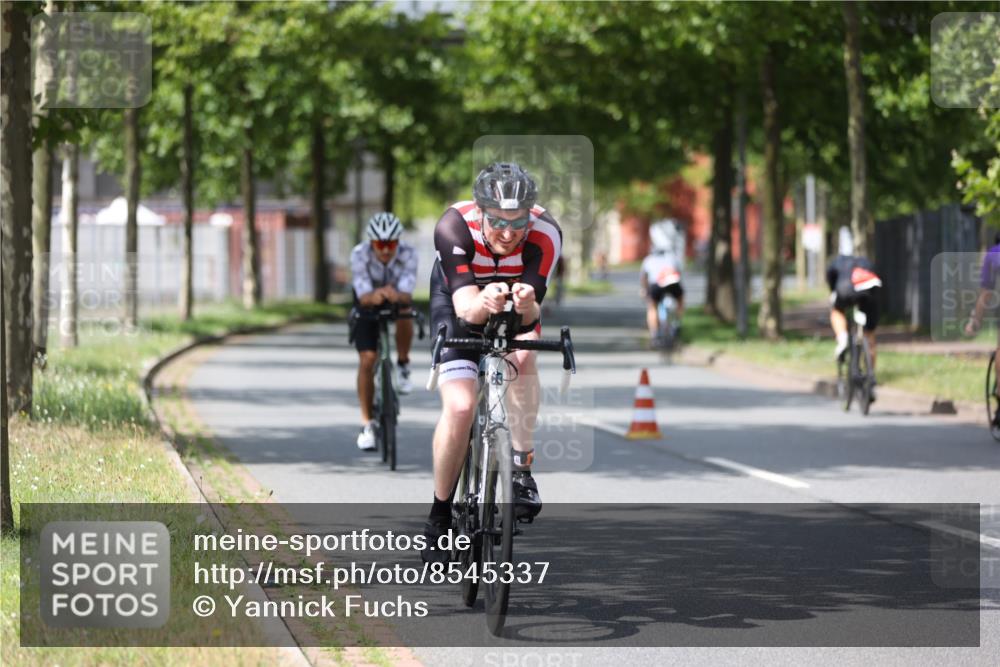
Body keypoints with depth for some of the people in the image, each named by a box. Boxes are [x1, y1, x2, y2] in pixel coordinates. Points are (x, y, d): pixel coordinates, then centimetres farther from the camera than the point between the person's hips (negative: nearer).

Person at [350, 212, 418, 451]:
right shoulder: (359, 254, -31)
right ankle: (367, 424, -5)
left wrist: (396, 295, -63)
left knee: (405, 313, -36)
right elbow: (363, 295, -38)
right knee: (367, 360, -14)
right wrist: (374, 297, -61)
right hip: (368, 302, 0)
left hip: (398, 298, 0)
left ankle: (403, 367, -10)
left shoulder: (407, 254, -30)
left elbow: (406, 294, -40)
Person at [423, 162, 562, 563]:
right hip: (457, 302, -1)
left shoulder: (545, 235, -33)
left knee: (523, 354, -33)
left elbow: (532, 314, -38)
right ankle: (439, 516, 2)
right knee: (460, 407, -17)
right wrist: (484, 304, -63)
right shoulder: (454, 226, -35)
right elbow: (465, 306, -41)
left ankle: (521, 467, -21)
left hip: (515, 307, 1)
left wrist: (526, 306, -61)